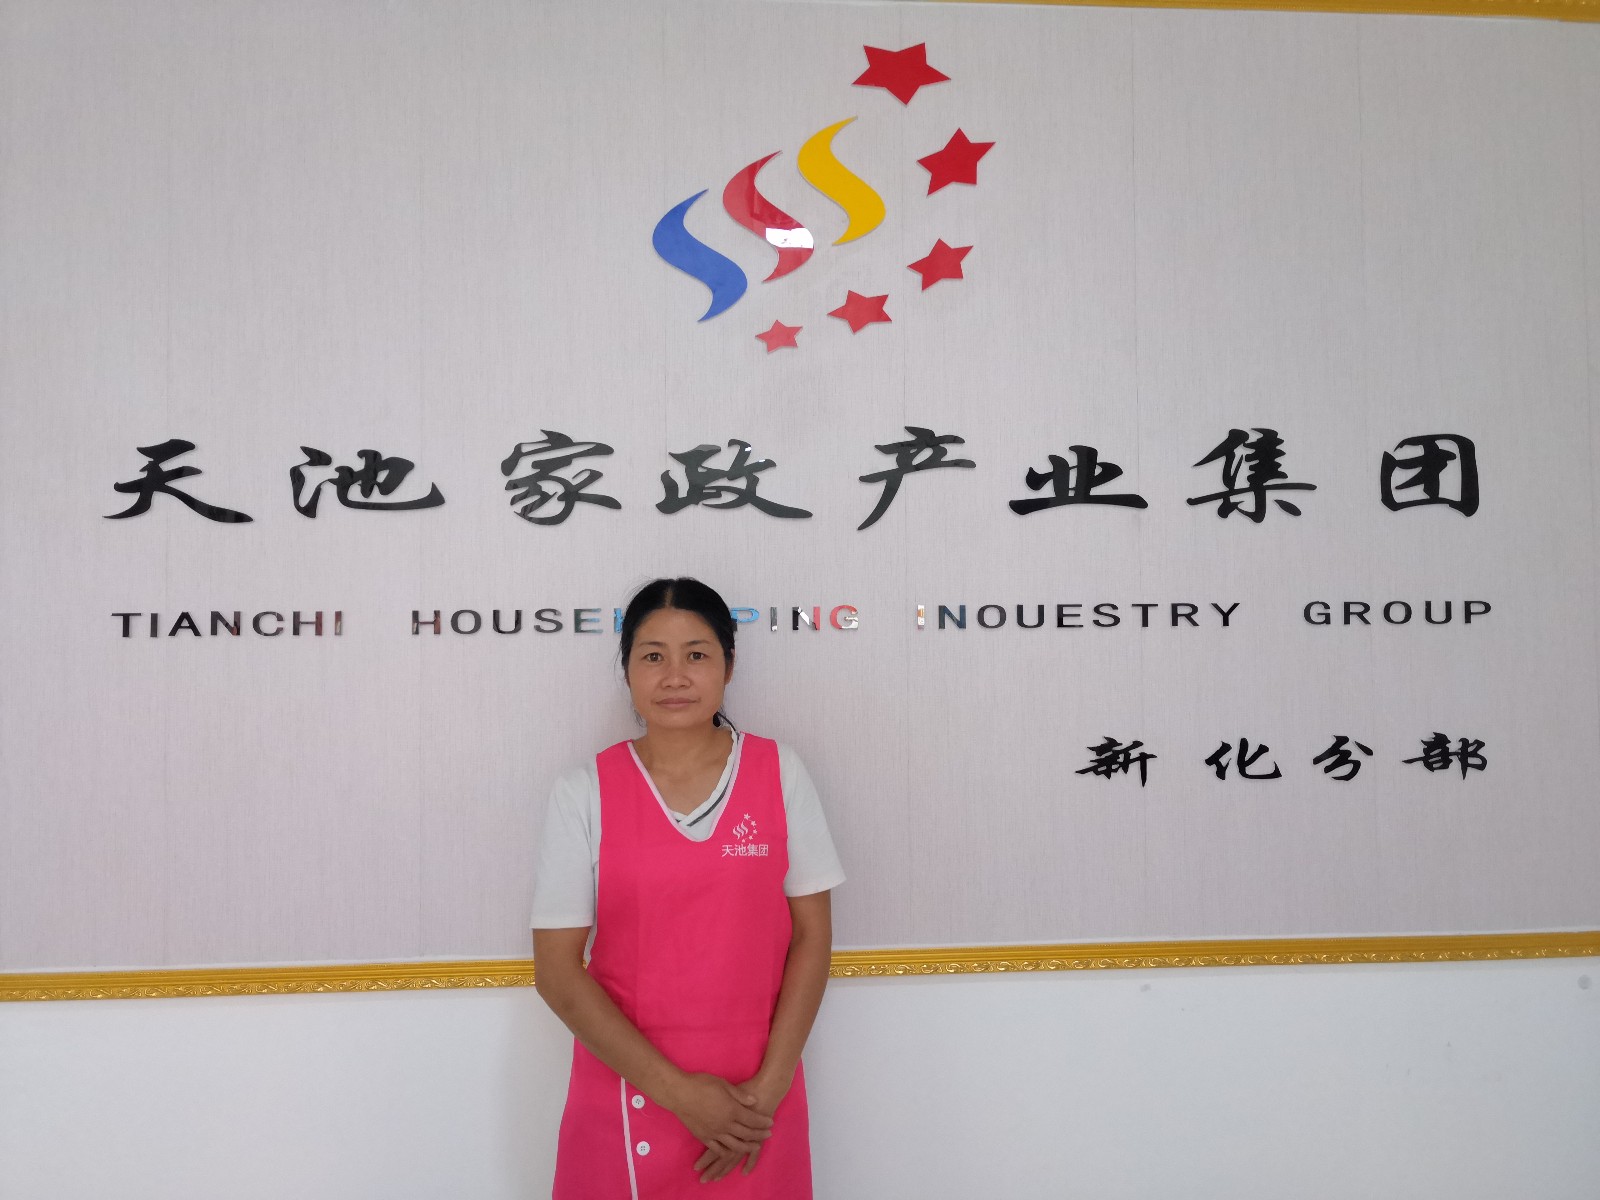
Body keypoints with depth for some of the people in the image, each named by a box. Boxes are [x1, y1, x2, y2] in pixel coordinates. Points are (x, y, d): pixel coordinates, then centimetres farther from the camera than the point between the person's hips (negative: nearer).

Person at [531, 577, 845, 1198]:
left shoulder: (779, 773, -3)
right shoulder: (584, 792, -6)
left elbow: (813, 935, -1)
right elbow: (557, 970, -7)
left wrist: (770, 1085, -9)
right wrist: (678, 1090, -12)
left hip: (757, 1106, 1)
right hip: (626, 1093, 0)